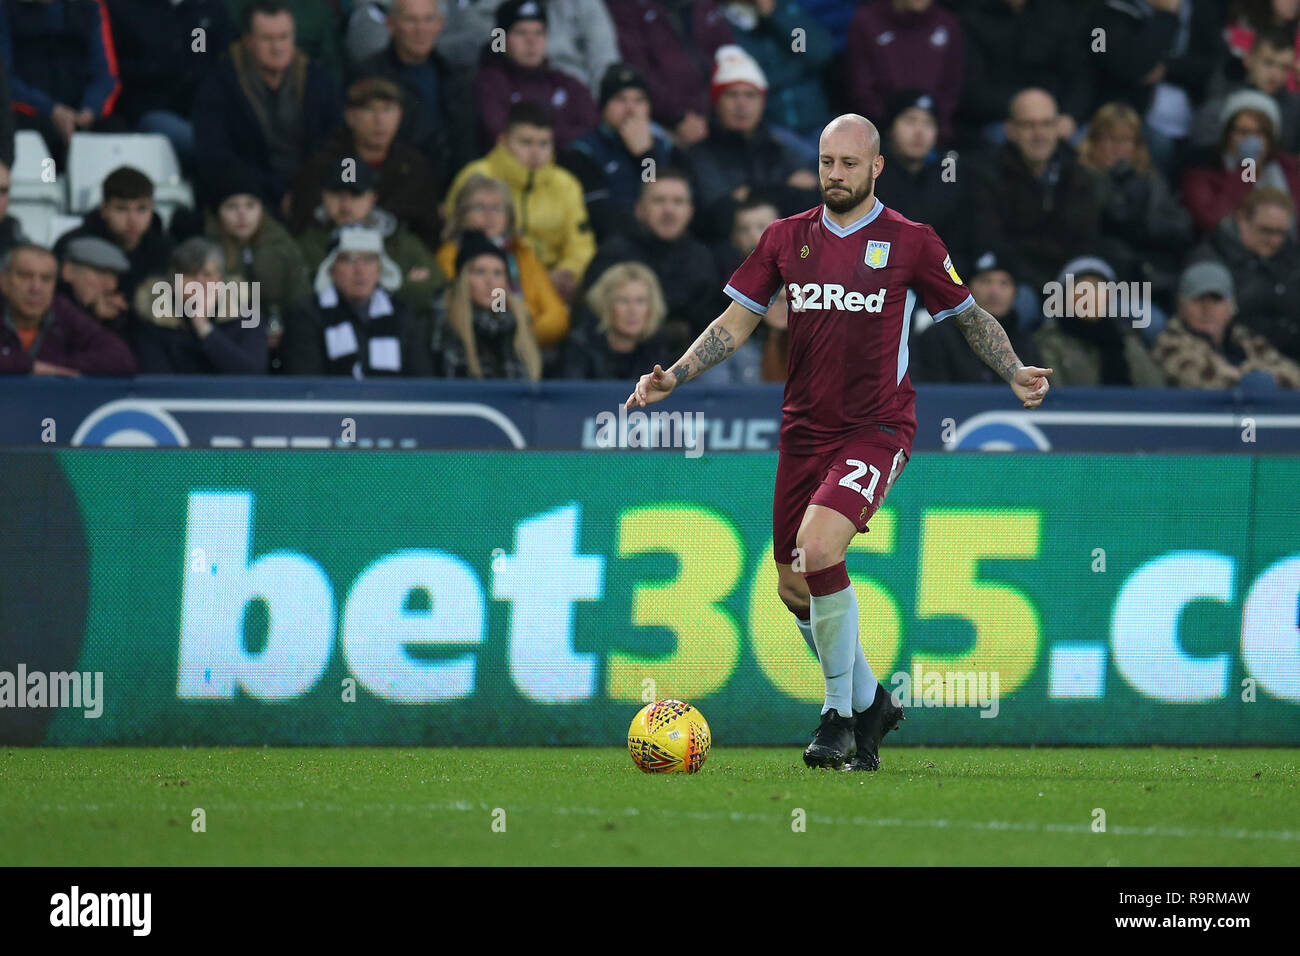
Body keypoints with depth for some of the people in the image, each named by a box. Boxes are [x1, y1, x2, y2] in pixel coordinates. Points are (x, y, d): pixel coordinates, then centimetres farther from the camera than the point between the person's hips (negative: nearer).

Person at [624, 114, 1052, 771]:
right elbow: (737, 321, 12)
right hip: (804, 429, 5)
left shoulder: (910, 243, -2)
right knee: (793, 586, 7)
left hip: (877, 427, -5)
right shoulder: (787, 238, 7)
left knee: (817, 548, -25)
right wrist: (673, 377, 2)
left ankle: (841, 714, -11)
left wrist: (1014, 373, -5)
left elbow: (969, 315, 9)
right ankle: (869, 700, 30)